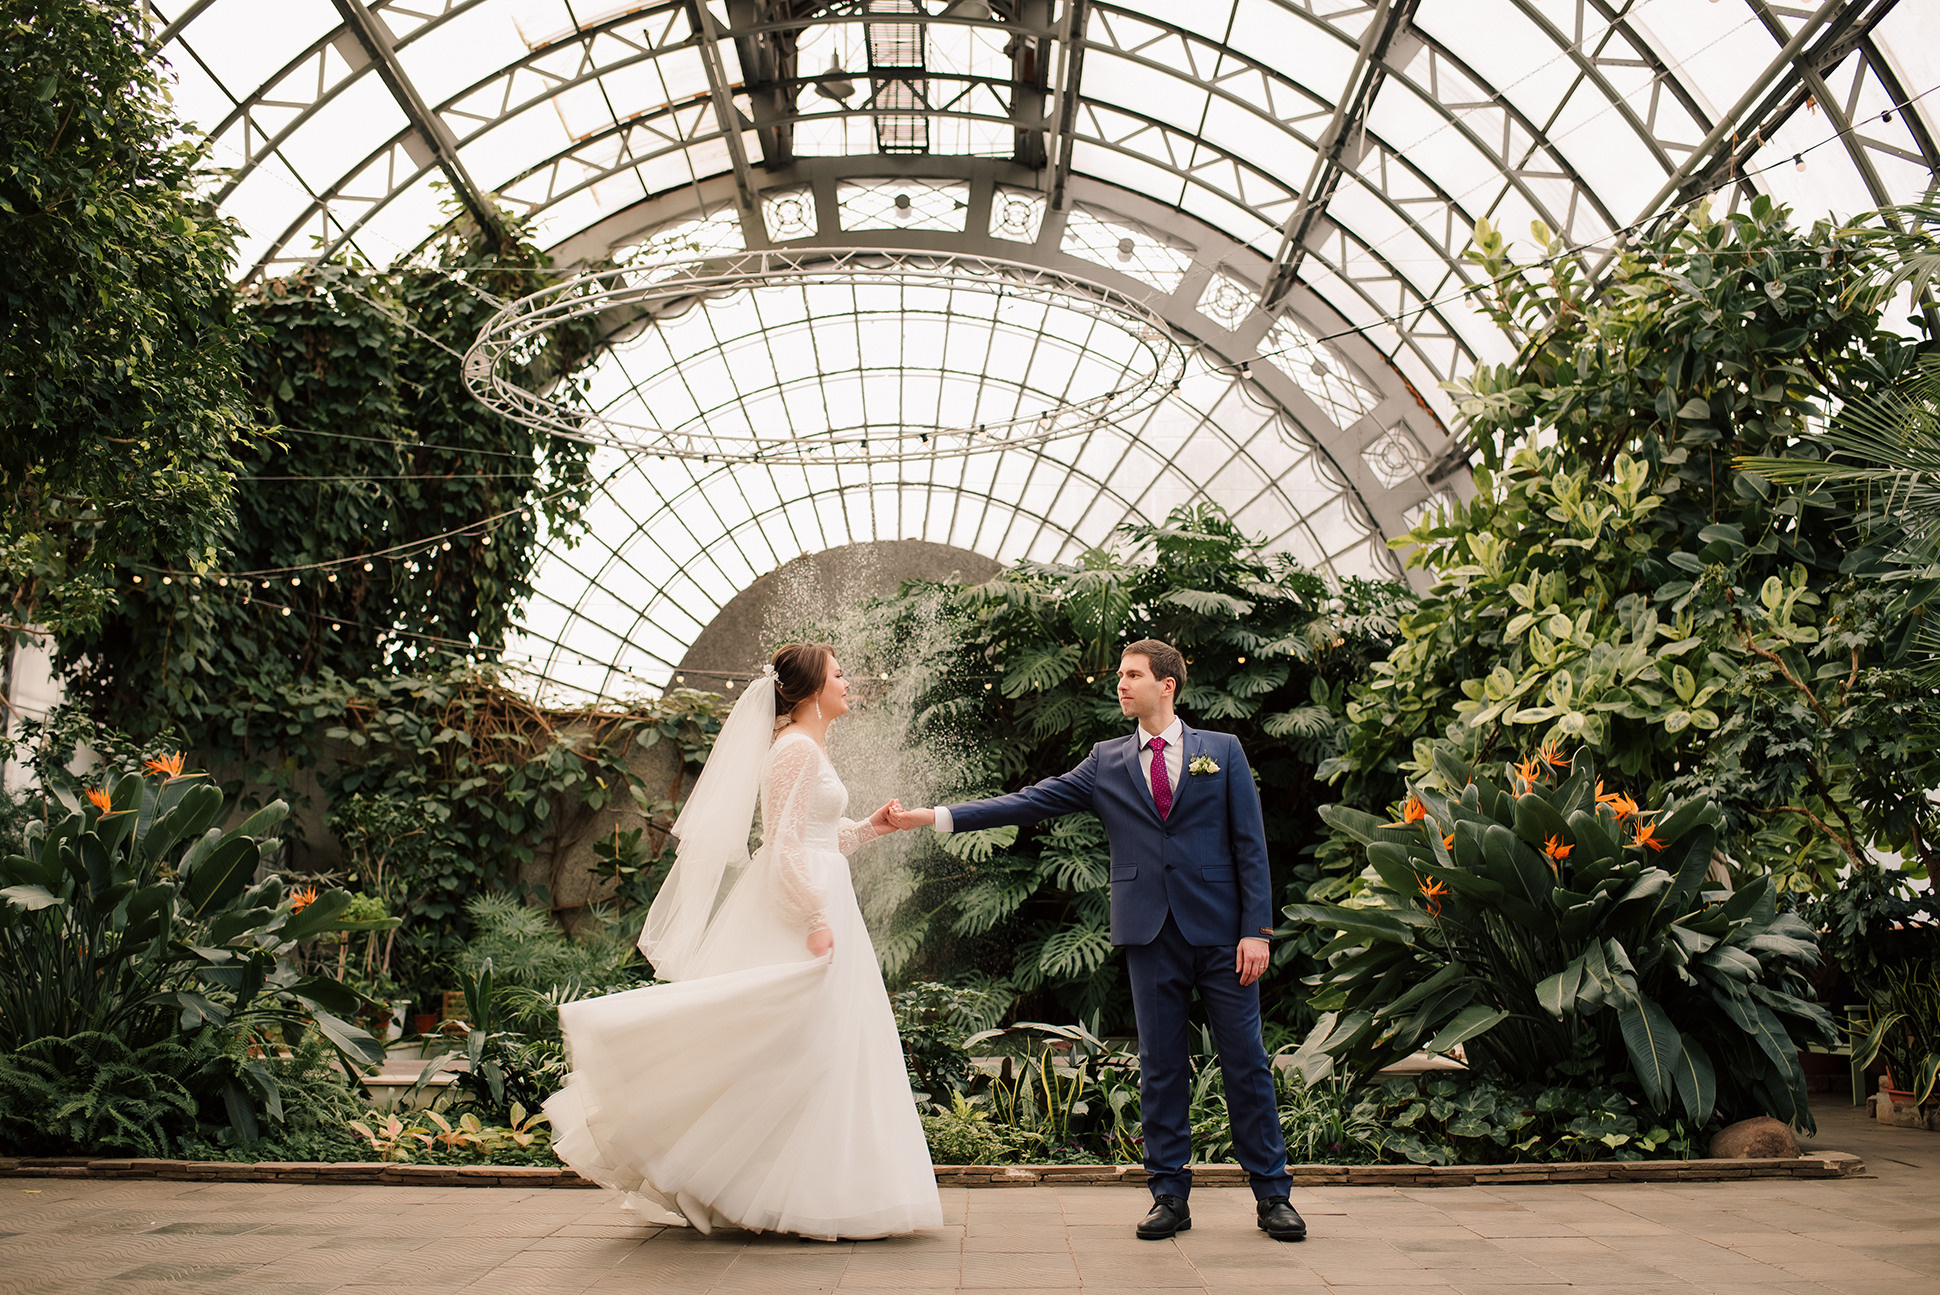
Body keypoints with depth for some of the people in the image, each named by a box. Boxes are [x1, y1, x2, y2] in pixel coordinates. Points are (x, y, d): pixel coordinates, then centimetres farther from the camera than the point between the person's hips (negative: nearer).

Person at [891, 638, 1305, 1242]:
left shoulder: (1224, 751, 6)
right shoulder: (1106, 762, 10)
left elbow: (1250, 843, 3)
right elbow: (1031, 801, 4)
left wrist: (1256, 927, -6)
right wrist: (936, 817, -3)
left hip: (1220, 929, -1)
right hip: (1150, 933, 2)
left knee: (1245, 1062, 3)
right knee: (1161, 1066, 6)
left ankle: (1272, 1195, 15)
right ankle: (1169, 1196, 16)